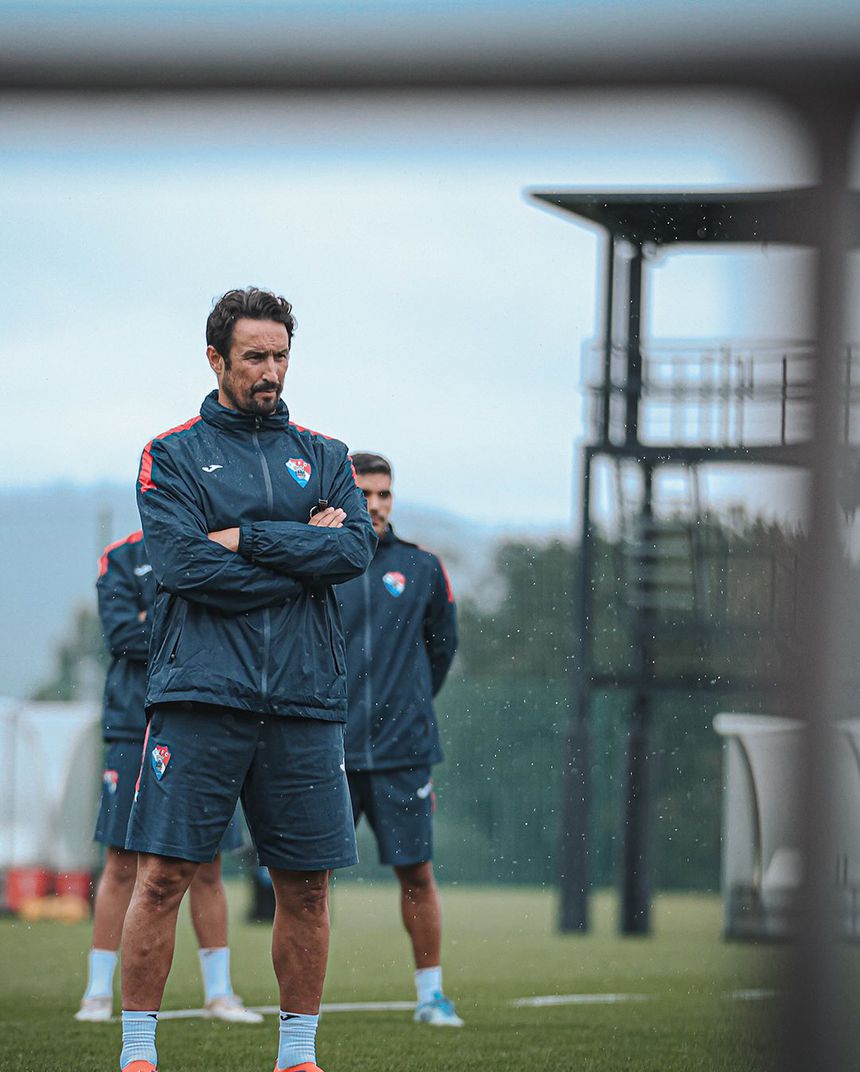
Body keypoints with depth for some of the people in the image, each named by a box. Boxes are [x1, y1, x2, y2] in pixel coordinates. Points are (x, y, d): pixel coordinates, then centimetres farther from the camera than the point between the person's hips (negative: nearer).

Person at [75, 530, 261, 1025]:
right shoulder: (122, 559, 3)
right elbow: (124, 634, -9)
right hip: (137, 728, -2)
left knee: (208, 869, 5)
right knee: (122, 866, -1)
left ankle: (219, 991, 13)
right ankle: (98, 992, 6)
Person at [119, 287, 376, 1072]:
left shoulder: (324, 456, 16)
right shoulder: (171, 456, 6)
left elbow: (357, 549, -2)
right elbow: (183, 564, -9)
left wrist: (247, 539, -8)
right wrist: (303, 552, -4)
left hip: (304, 701, 3)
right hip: (199, 696, -3)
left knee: (306, 885, 5)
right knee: (164, 876, -7)